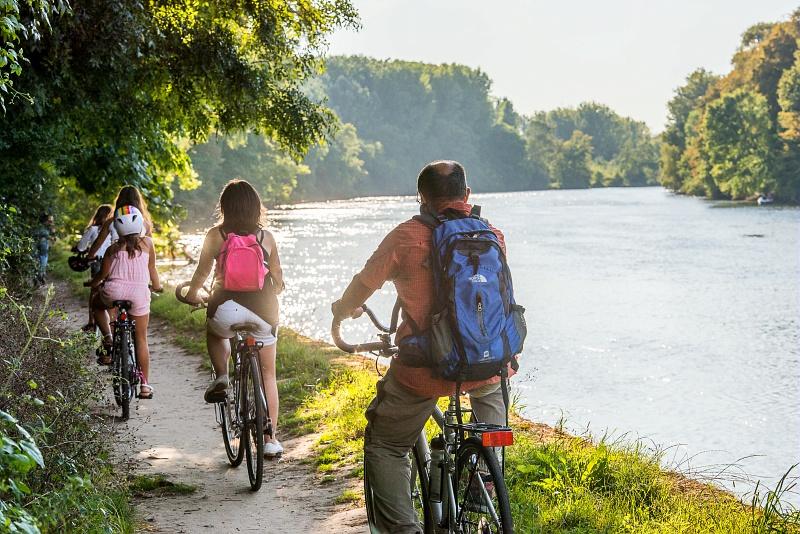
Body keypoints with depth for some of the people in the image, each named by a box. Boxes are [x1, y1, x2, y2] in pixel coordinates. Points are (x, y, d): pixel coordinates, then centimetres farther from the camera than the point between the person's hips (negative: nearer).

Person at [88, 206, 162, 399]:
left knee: (97, 304, 34)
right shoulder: (147, 243, 11)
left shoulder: (113, 249, 9)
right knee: (141, 339, 12)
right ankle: (145, 384, 11)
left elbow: (103, 274, 7)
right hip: (139, 292, 1)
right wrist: (157, 286, 36)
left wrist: (93, 283, 28)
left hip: (115, 291, 0)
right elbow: (152, 268, 19)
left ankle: (108, 339, 14)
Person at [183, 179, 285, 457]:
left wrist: (192, 294, 25)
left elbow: (202, 271, 5)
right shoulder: (266, 236, 6)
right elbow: (277, 277, 12)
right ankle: (271, 438, 13)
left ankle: (221, 377, 11)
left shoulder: (216, 235, 1)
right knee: (267, 374, 15)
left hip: (227, 306, -1)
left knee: (215, 333, 36)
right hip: (263, 309, 1)